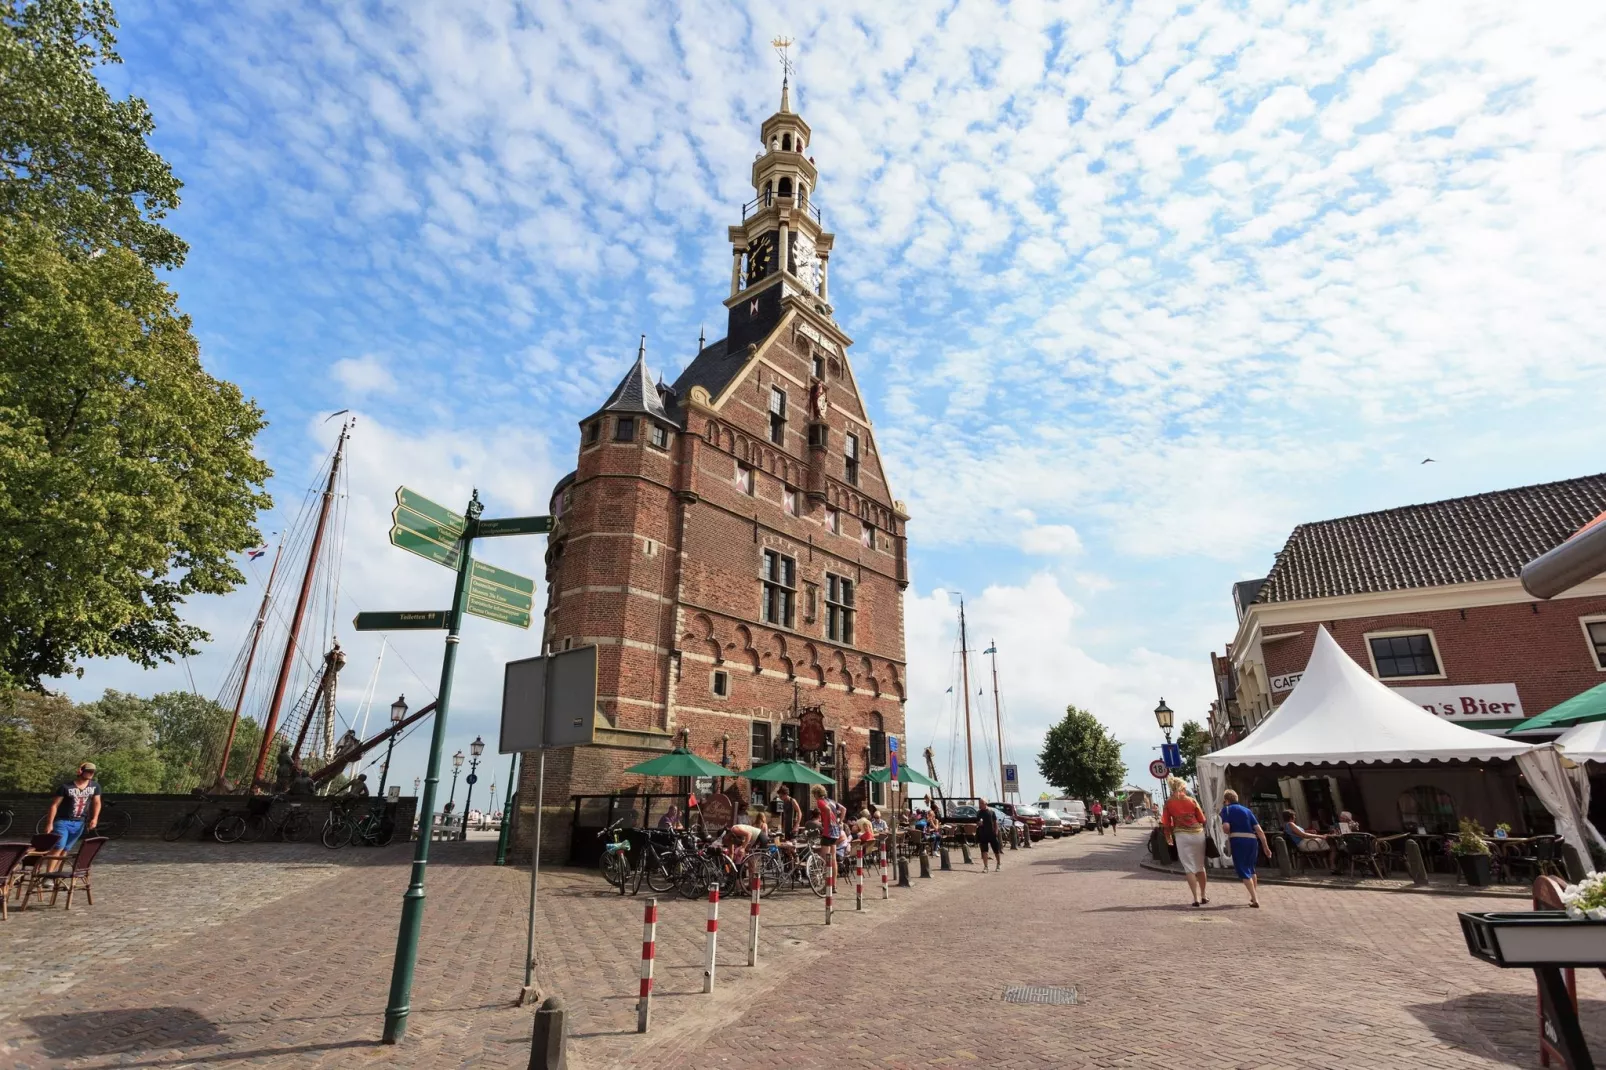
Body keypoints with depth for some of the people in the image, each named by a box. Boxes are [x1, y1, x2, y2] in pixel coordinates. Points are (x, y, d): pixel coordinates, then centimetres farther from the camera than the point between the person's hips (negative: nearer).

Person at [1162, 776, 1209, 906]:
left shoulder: (1169, 803, 0)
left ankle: (1196, 898, -3)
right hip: (1198, 833, 2)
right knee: (1200, 866, 17)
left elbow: (1166, 823, 0)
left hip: (1182, 836, -2)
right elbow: (1202, 819, 7)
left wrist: (1168, 837, 14)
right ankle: (1203, 896, 27)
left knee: (1189, 868, 4)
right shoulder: (1192, 800, 1)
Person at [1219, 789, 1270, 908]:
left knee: (1243, 870, 2)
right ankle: (1255, 895, 34)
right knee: (1250, 867, 25)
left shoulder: (1226, 809, 5)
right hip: (1252, 840, 5)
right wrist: (1266, 847, 10)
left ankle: (1255, 900, -7)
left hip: (1238, 840, -5)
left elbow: (1226, 826, -11)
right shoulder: (1247, 810, 18)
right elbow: (1259, 830, 9)